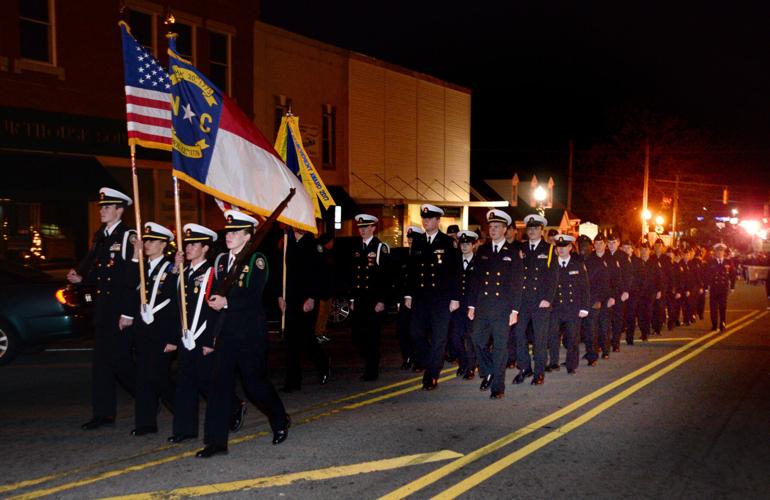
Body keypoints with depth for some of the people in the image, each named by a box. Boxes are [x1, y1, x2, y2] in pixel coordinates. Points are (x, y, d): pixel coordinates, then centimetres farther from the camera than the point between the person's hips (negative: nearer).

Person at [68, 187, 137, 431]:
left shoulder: (129, 237, -11)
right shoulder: (100, 237, 13)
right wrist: (81, 278, 0)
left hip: (122, 310, -8)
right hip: (103, 309, 8)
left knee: (117, 358, -6)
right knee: (101, 360, 8)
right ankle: (103, 413, 14)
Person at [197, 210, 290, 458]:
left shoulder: (256, 260, -7)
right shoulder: (221, 261, 12)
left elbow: (254, 296, -17)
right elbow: (217, 293, 17)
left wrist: (227, 302, -21)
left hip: (250, 333, -6)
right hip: (226, 333, 6)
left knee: (255, 383, 3)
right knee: (219, 384, 0)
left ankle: (280, 421, 30)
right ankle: (216, 441, 4)